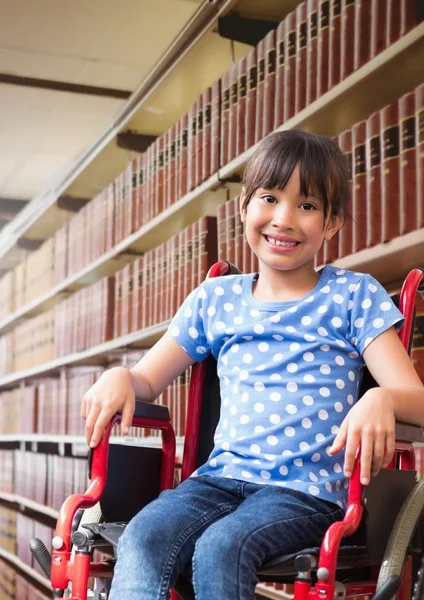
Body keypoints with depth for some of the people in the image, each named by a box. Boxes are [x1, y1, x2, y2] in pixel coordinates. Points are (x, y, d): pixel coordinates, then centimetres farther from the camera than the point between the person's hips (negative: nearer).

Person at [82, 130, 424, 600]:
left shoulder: (353, 295, 5)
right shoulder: (215, 299, 15)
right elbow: (147, 380, 18)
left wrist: (381, 400, -28)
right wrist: (118, 378, -7)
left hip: (308, 490, -3)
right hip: (222, 475, 3)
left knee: (222, 548, -33)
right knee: (141, 541, -28)